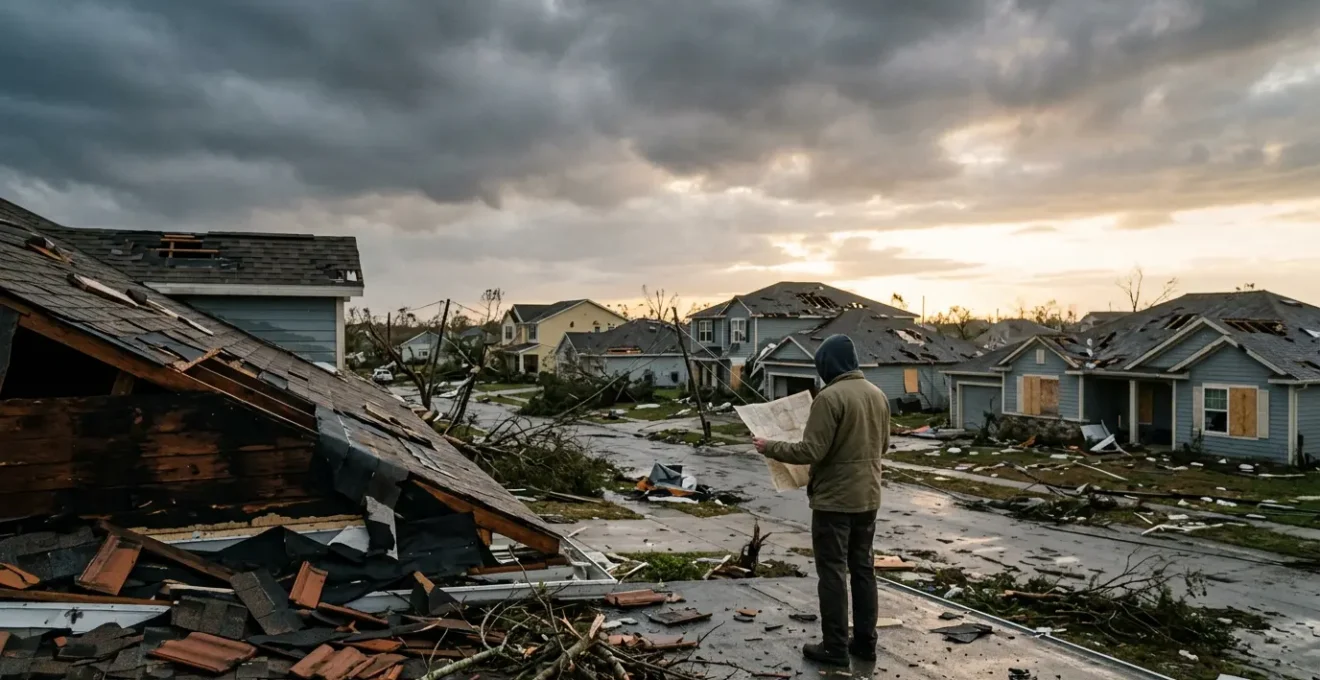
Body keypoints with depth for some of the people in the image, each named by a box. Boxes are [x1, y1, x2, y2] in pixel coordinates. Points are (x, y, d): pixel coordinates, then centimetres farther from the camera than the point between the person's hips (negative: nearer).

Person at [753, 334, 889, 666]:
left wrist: (770, 447, -9)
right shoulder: (878, 395, 7)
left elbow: (811, 451, -22)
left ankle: (835, 647, 8)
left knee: (832, 571, 2)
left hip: (835, 500, -8)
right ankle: (865, 641, 23)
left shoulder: (830, 397, -19)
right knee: (863, 568, 15)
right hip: (868, 497, 8)